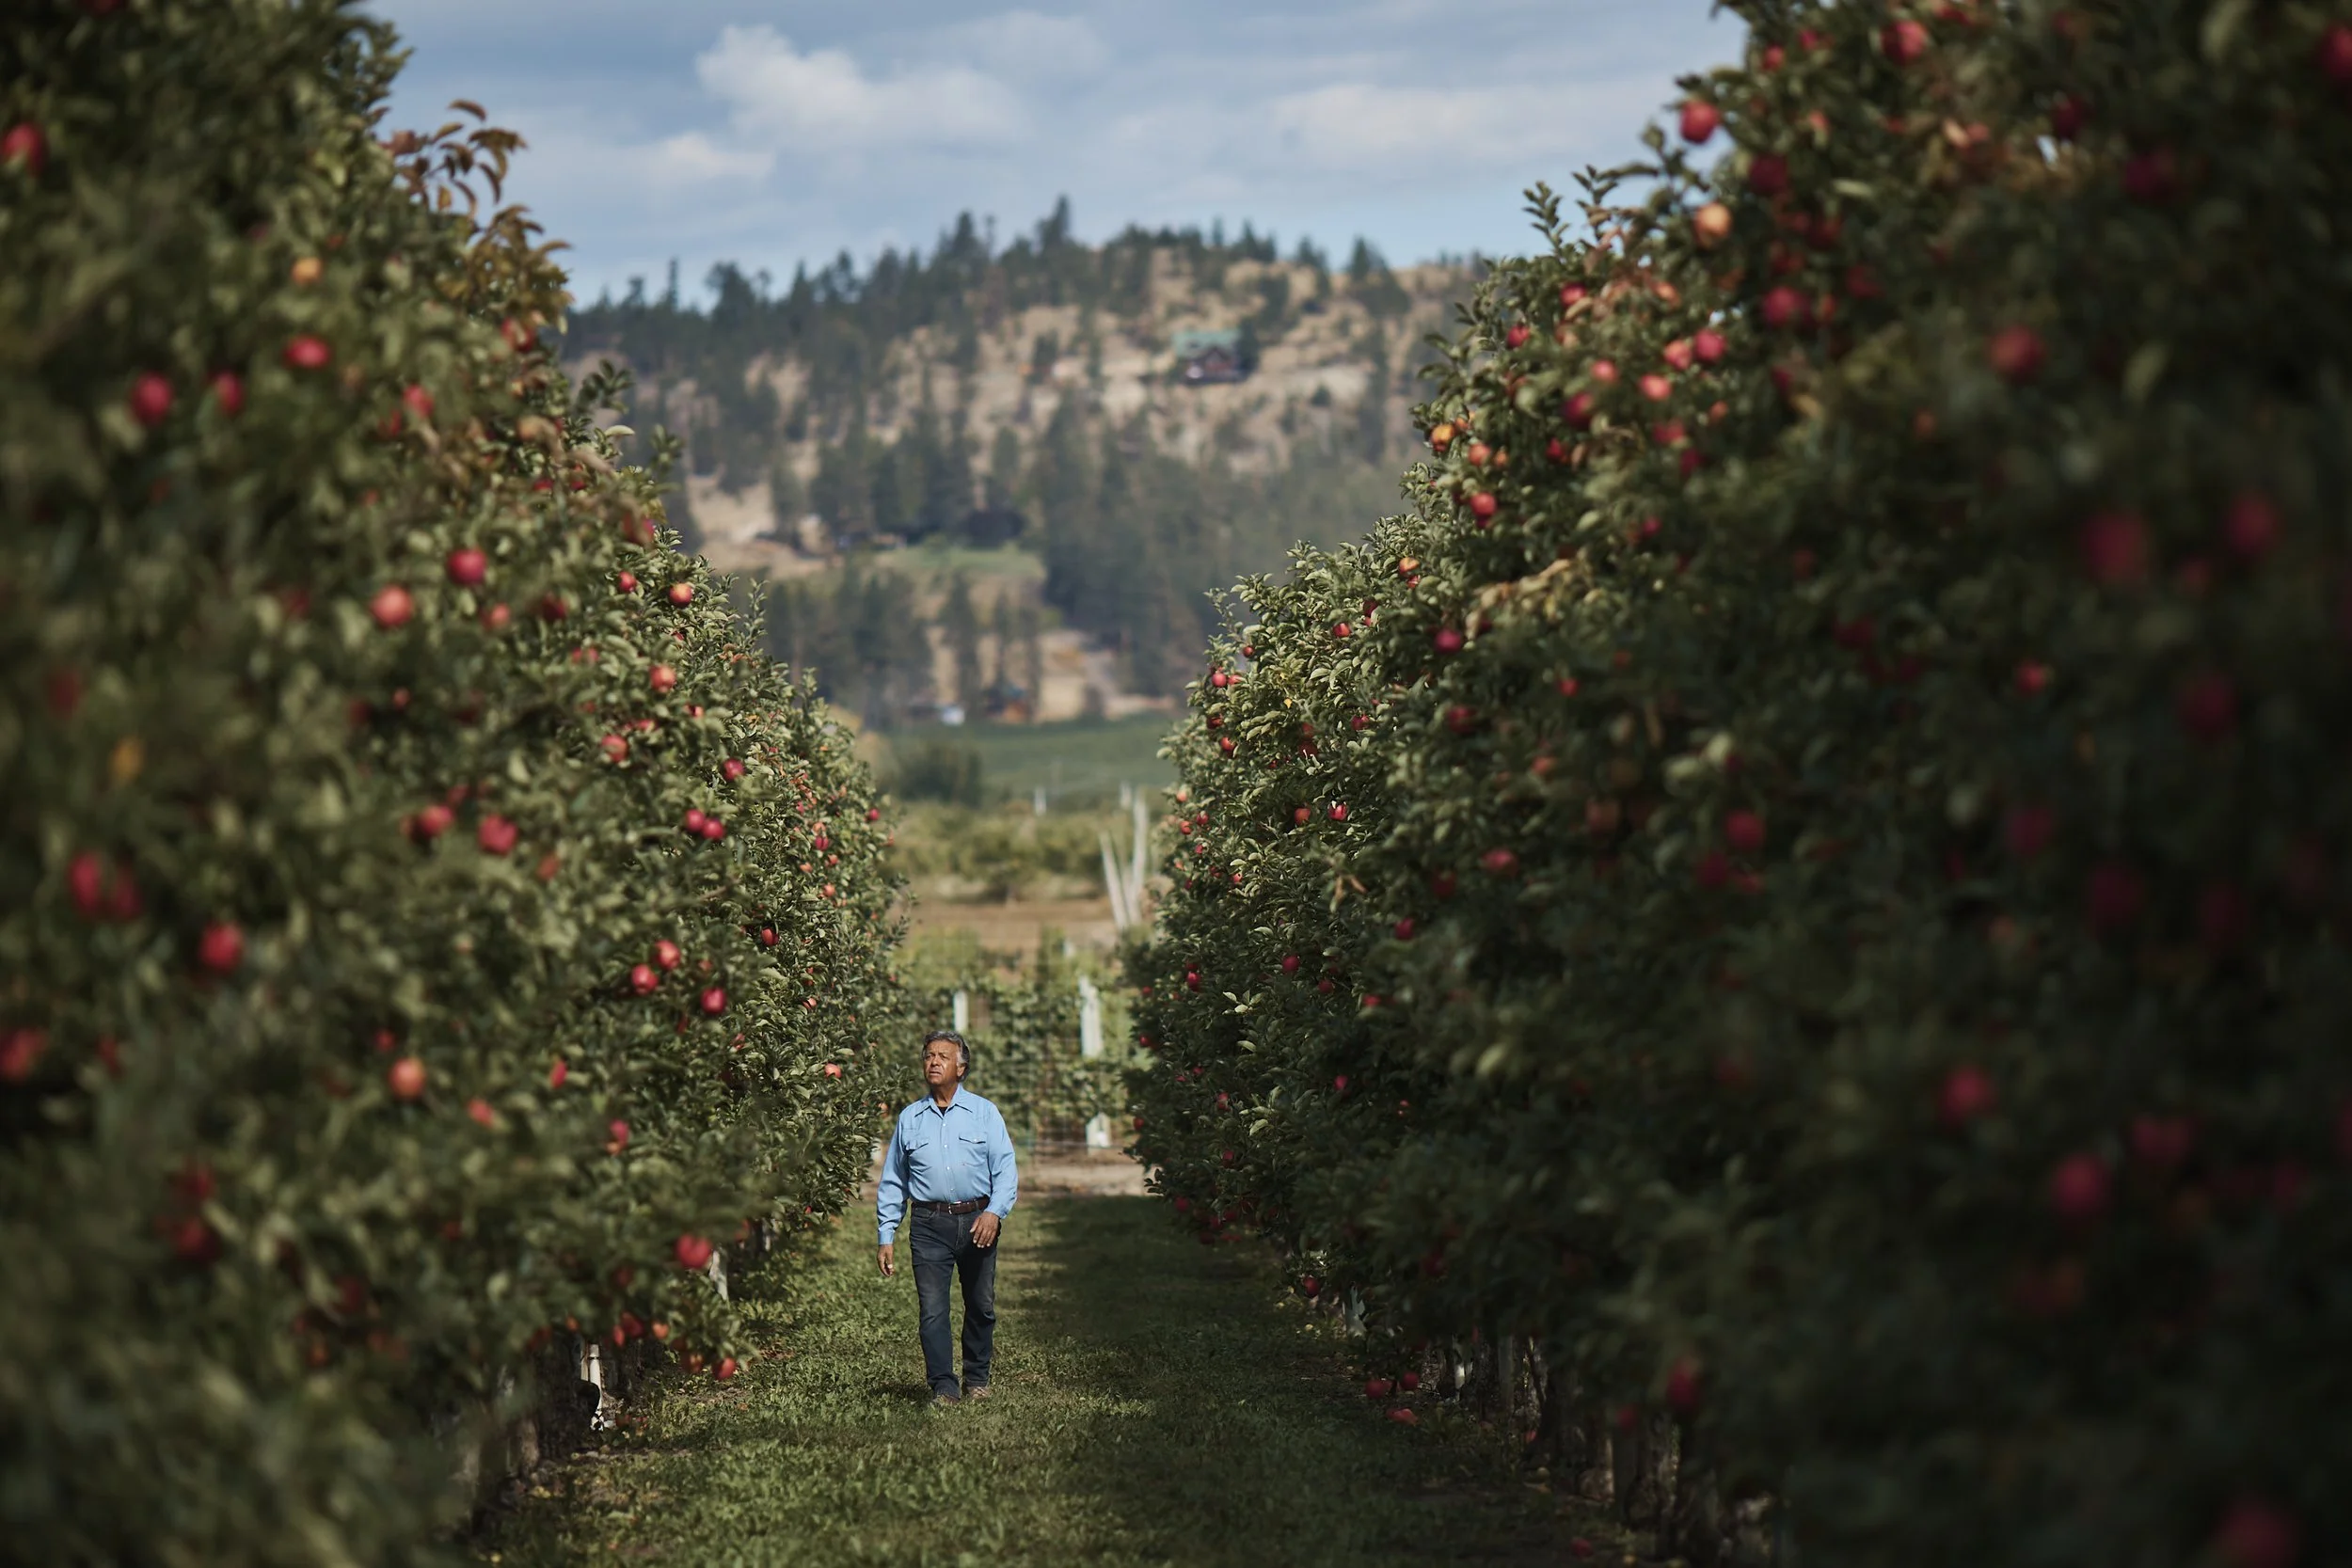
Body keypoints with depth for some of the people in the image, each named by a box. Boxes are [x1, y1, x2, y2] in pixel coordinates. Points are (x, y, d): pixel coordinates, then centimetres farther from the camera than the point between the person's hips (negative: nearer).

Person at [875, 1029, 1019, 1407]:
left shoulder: (984, 1113, 7)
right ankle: (942, 1386, -5)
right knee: (932, 1309, -8)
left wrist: (995, 1212, -15)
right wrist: (886, 1237, 7)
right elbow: (891, 1182, 14)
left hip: (977, 1221, 0)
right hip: (930, 1225, 0)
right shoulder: (909, 1119, 11)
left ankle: (977, 1378, 24)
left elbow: (1005, 1169, 2)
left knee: (981, 1305, 8)